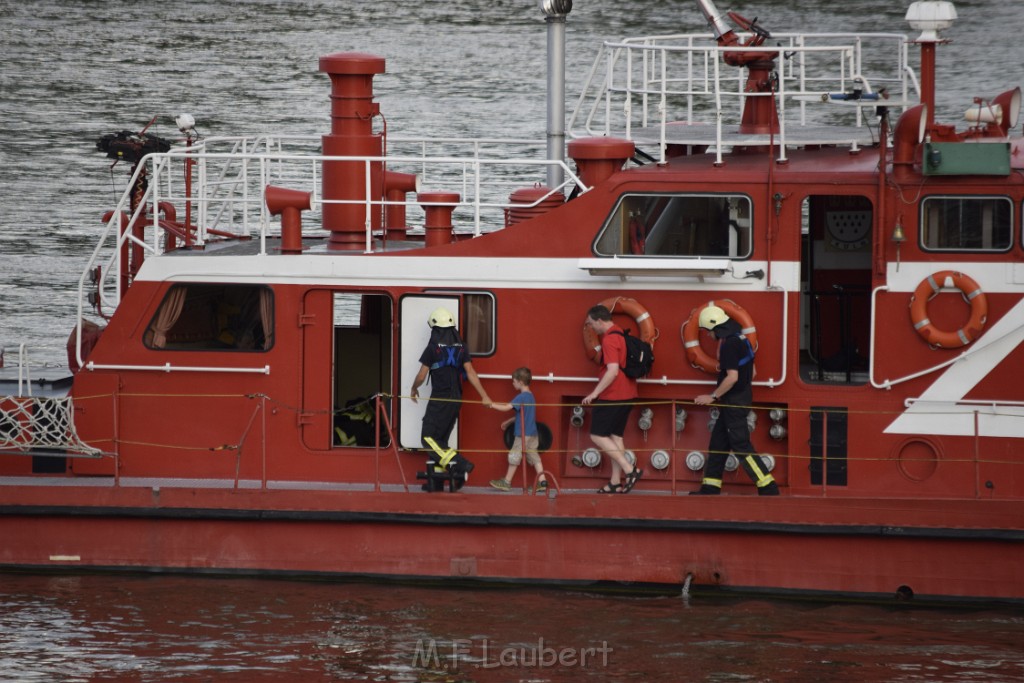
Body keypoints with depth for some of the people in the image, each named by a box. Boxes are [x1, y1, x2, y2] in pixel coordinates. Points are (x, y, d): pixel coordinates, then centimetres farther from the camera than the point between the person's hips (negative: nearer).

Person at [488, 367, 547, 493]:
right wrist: (508, 422, 27)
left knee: (514, 457, 2)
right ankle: (542, 481, 0)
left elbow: (506, 408, -22)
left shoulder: (521, 397, -16)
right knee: (534, 456, 7)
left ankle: (507, 482, 11)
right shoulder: (530, 396, 12)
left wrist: (491, 405, -11)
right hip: (533, 433, 8)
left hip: (523, 434, -8)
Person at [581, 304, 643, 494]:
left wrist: (595, 393, -21)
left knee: (597, 436, -3)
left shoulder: (609, 340, -17)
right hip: (626, 393, 10)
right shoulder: (621, 335, 13)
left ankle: (630, 470, -12)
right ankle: (616, 483, 12)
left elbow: (613, 371, -26)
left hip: (612, 396, -10)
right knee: (616, 436, 12)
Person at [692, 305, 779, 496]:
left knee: (741, 445, -8)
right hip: (742, 398, 10)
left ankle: (768, 487, -10)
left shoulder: (729, 344, -19)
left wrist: (713, 396, -18)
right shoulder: (740, 339, 12)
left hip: (734, 401, -10)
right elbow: (751, 372, 19)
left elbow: (732, 377, -26)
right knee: (718, 442, 14)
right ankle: (710, 488, 17)